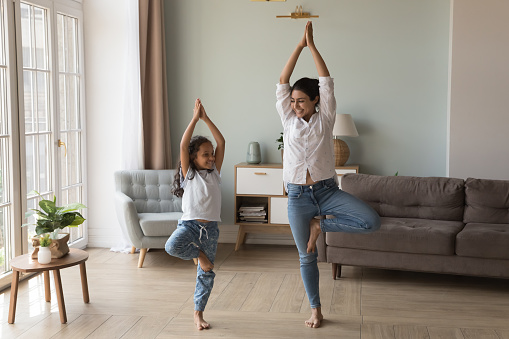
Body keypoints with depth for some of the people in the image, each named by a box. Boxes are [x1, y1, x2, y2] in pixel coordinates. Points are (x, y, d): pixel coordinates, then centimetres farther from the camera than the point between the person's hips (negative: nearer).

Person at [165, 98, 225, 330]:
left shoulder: (215, 173, 9)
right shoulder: (188, 174, 0)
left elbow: (221, 142, 1)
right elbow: (183, 145, -12)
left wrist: (206, 118, -3)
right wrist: (195, 118, -12)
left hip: (210, 228, 3)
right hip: (189, 224, -3)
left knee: (206, 274, 7)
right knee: (172, 246, -34)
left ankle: (198, 313, 24)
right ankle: (199, 254, -6)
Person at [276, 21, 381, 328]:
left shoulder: (325, 119, 2)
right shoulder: (289, 121, 5)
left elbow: (327, 82, -5)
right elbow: (282, 83, -2)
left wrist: (313, 46, -6)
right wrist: (300, 46, -5)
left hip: (327, 190, -1)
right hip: (298, 196, 1)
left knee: (372, 222, -22)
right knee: (307, 257, 7)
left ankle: (321, 225, -1)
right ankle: (316, 309, 25)